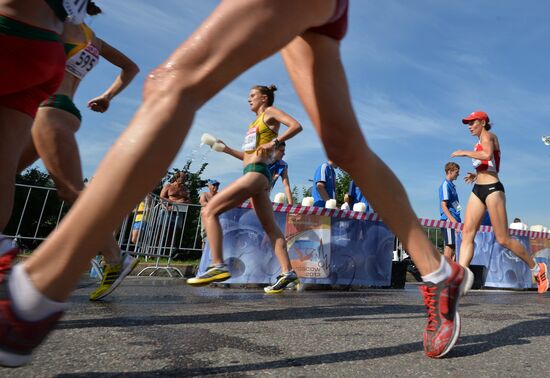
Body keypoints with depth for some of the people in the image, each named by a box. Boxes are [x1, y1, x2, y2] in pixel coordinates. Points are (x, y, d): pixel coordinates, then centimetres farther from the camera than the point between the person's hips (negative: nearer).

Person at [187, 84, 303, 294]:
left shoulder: (270, 112, 6)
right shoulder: (255, 123, 29)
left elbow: (296, 126, -9)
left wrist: (275, 142, -19)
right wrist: (227, 149, 19)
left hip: (256, 173, -10)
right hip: (255, 174, 10)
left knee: (209, 211, -13)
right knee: (270, 227, 5)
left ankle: (218, 266, -18)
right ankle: (287, 273, 6)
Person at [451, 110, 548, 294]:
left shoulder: (488, 135, -3)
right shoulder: (481, 143, 23)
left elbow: (488, 155, -25)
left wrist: (464, 152, -14)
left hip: (492, 189, -8)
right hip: (478, 190, 9)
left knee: (503, 239, -4)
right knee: (467, 235, -6)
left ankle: (537, 268, 19)